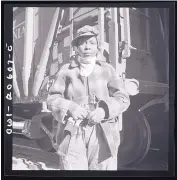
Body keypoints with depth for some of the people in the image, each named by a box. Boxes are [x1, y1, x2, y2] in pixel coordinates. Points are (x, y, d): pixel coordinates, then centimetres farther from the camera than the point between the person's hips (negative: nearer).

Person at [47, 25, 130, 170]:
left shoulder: (107, 69, 9)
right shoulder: (66, 70, 10)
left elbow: (122, 98, 4)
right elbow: (53, 98, 8)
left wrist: (104, 110, -14)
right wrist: (69, 107, -12)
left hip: (103, 134, 0)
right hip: (72, 134, 0)